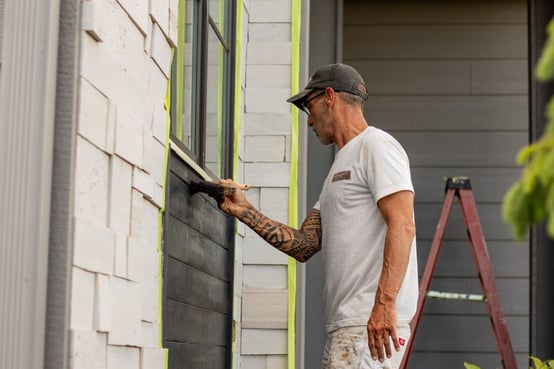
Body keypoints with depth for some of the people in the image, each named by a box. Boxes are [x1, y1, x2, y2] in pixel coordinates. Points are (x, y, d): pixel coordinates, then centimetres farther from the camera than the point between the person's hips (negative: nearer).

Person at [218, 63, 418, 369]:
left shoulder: (376, 146, -4)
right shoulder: (341, 166, 26)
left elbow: (402, 226, -17)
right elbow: (304, 246, 20)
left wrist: (385, 302, -26)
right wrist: (244, 211, 14)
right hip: (344, 328, 10)